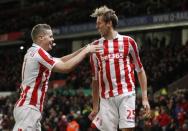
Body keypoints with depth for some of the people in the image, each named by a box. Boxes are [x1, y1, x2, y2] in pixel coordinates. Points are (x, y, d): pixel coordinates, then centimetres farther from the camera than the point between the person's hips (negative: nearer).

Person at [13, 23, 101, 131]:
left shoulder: (34, 52, 18)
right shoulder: (38, 52, -12)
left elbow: (61, 61, 23)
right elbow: (65, 67, -17)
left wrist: (83, 49, 15)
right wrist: (85, 51, -8)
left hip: (29, 107, 10)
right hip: (28, 109, -10)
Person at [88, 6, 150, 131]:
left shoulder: (128, 42, 4)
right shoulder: (95, 46, 11)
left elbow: (140, 70, 8)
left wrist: (145, 97, 0)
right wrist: (95, 107, 13)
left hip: (126, 94, -2)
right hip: (106, 98, 2)